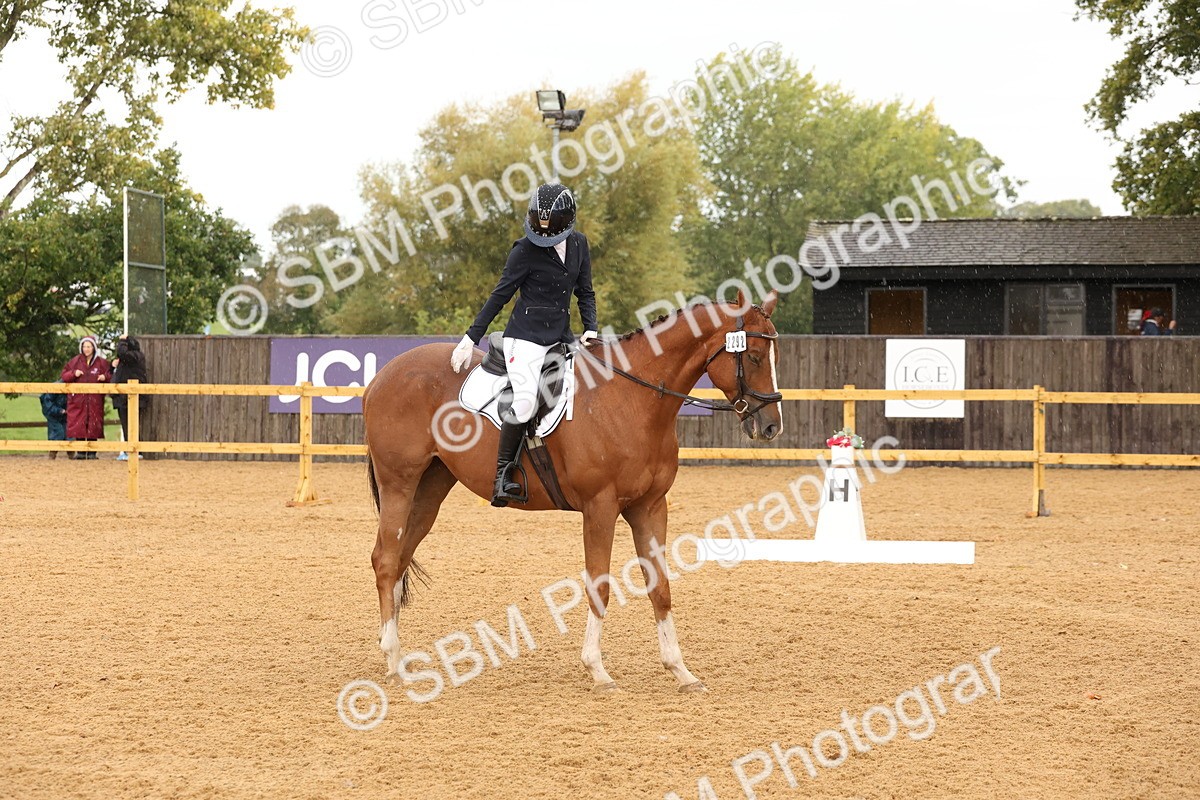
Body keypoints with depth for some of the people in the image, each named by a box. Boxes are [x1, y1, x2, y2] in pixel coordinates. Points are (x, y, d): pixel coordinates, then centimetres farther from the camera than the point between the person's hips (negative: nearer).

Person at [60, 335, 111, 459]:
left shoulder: (101, 362, 6)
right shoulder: (75, 361, 9)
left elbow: (110, 375, 9)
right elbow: (64, 375, 9)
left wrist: (105, 377, -12)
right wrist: (73, 373, -10)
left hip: (95, 400, -1)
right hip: (78, 399, 1)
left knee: (93, 425, -3)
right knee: (79, 425, -2)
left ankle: (92, 452, 3)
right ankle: (81, 452, 4)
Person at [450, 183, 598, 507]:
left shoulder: (579, 244, 7)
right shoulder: (525, 251, -9)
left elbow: (585, 292, 14)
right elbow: (500, 295, -4)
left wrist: (590, 329, -2)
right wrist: (471, 339, -5)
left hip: (561, 337, 7)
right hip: (526, 336, -7)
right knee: (525, 402, -26)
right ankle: (503, 474, -15)